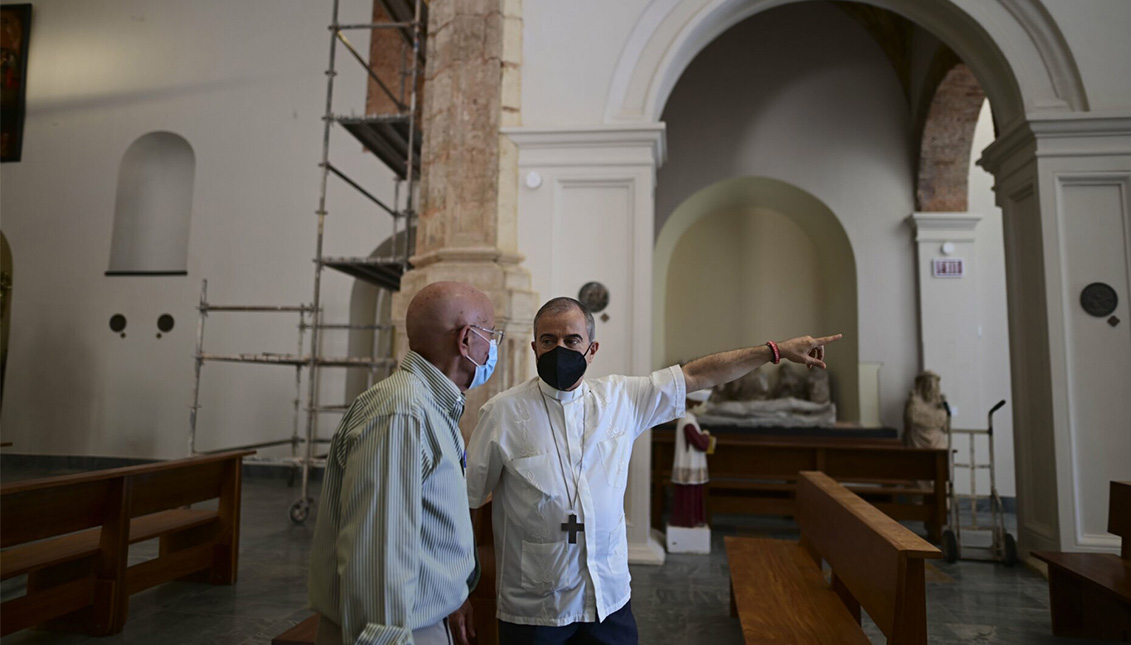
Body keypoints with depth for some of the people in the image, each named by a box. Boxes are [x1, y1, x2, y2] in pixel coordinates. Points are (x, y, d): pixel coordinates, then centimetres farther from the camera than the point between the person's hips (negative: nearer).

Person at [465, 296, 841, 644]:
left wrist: (777, 351, 6)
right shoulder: (503, 413, -11)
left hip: (610, 600, 3)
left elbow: (697, 376, 4)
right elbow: (464, 501, -4)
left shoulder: (620, 398, -2)